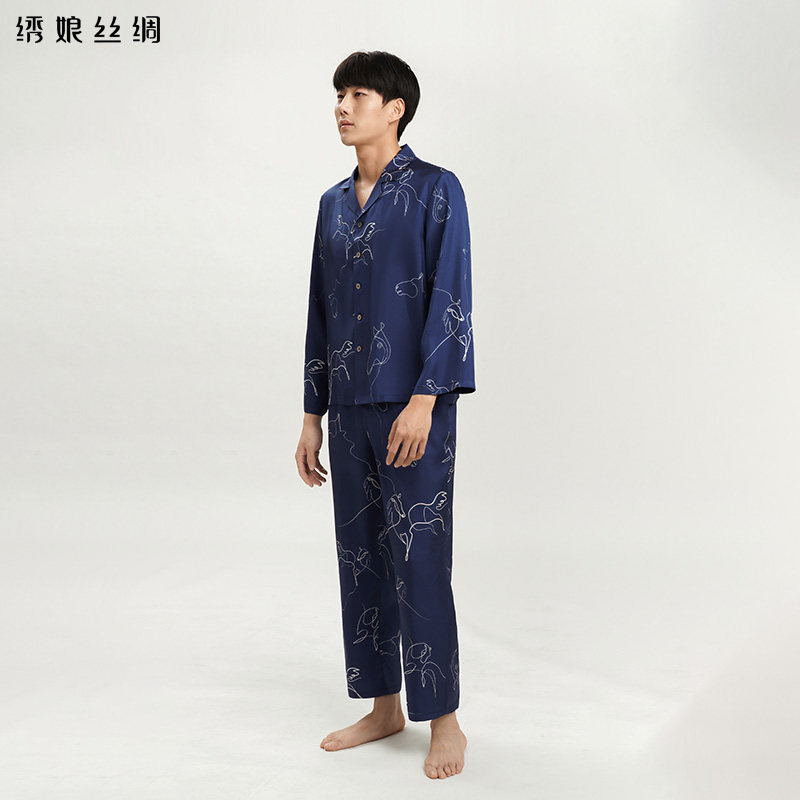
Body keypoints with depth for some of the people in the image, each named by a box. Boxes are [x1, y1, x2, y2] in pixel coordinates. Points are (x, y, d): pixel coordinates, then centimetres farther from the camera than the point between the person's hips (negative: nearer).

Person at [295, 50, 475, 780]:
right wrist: (312, 416, 12)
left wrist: (423, 401, -19)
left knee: (419, 562, -3)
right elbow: (321, 312, 14)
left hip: (413, 407, -6)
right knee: (359, 556, 11)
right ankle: (384, 706, 25)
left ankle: (444, 719, 12)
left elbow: (450, 303, -12)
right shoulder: (334, 204, 13)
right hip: (349, 408, 7)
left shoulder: (437, 191, -5)